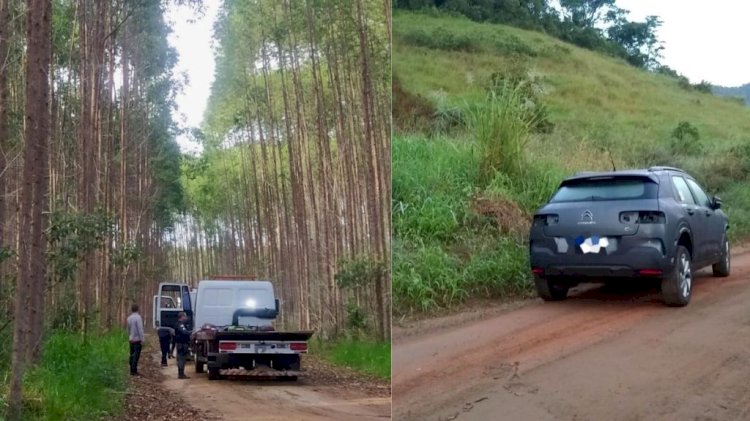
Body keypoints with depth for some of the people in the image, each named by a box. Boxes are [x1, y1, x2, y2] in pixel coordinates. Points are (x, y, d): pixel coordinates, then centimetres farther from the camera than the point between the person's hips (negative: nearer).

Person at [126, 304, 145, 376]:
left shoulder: (129, 318, 6)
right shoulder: (138, 317, -15)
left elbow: (128, 329, 14)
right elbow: (140, 329, -17)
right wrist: (142, 339, -14)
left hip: (131, 340, 7)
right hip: (137, 339, -7)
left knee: (132, 355, 13)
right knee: (136, 356, -5)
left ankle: (132, 370, 18)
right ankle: (134, 371, -6)